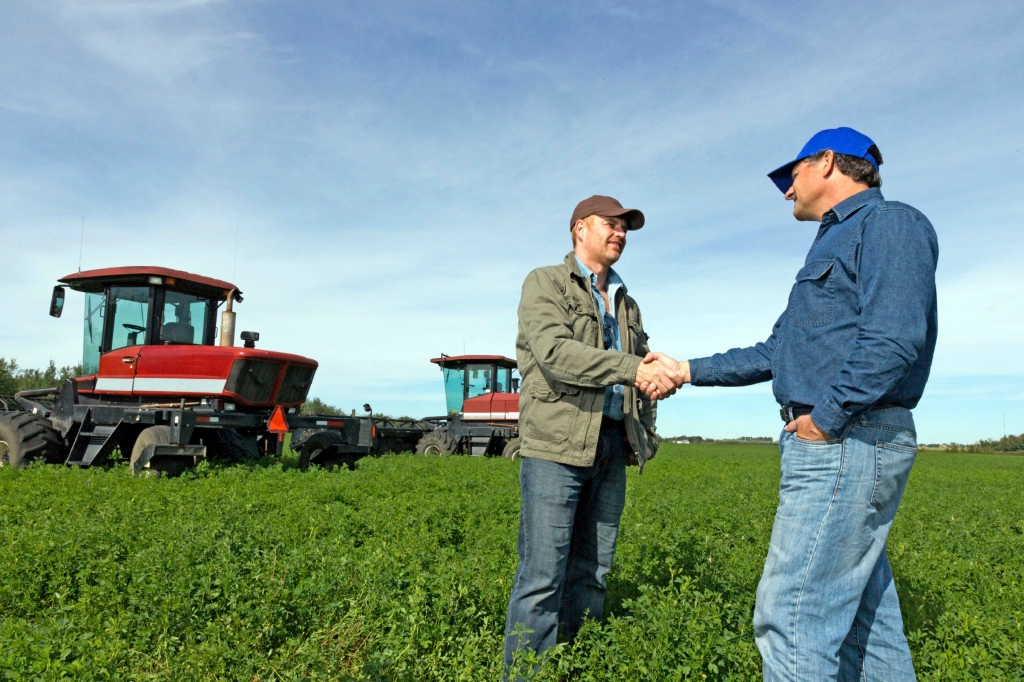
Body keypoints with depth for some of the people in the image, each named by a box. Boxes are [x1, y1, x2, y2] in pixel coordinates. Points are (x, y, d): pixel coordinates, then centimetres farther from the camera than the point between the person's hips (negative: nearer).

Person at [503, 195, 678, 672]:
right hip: (557, 442, -6)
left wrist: (649, 423, 7)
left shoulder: (626, 303, 23)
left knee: (592, 572, 11)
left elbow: (640, 375, 25)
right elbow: (555, 352, -16)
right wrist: (633, 368, -22)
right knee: (543, 574, -6)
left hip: (611, 446, 7)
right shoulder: (545, 283, 2)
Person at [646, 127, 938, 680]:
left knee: (792, 614, -9)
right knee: (864, 613, 15)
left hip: (847, 443, -10)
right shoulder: (836, 243, 25)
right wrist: (690, 371, 23)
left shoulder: (889, 223, -5)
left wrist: (826, 418, -19)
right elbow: (774, 354, 25)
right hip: (831, 448, 10)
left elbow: (895, 334, -22)